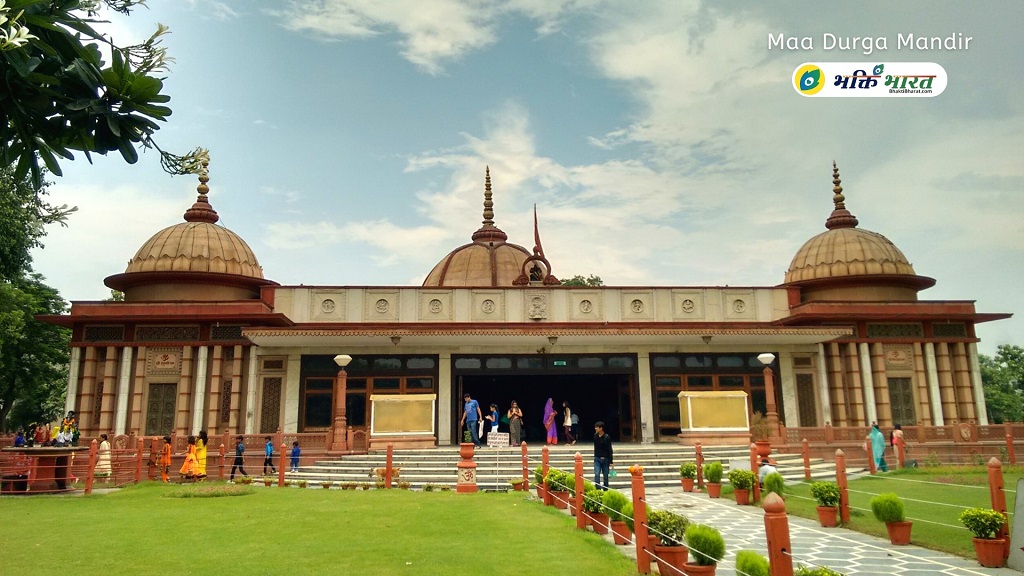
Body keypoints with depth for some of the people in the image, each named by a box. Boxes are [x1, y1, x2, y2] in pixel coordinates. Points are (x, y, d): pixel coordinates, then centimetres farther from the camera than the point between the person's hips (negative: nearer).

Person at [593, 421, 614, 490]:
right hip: (597, 459, 3)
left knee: (605, 476, 7)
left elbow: (609, 450, -11)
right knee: (596, 475, -11)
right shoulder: (595, 436, 0)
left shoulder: (607, 437, -12)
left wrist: (611, 461, -12)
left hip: (605, 459, -3)